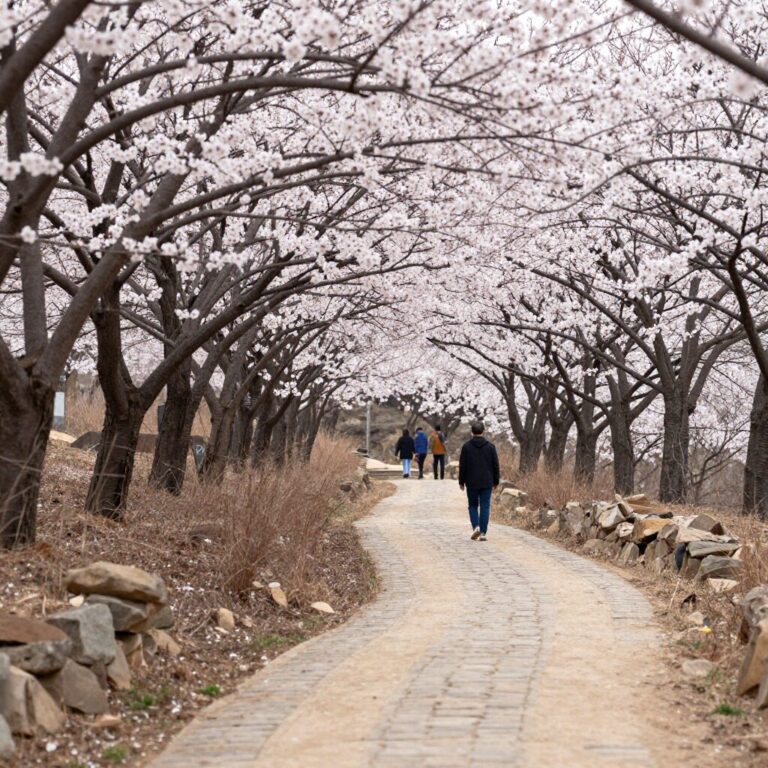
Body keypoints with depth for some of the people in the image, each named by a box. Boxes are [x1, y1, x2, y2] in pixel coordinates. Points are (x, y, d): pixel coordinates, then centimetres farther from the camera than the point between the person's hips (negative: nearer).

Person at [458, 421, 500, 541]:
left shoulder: (466, 446, -4)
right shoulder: (490, 446, -1)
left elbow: (462, 466, -3)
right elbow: (495, 465, 2)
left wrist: (461, 481, 6)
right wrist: (496, 481, 11)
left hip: (471, 483, 0)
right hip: (487, 483, 0)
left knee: (473, 505, 13)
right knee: (485, 507, 4)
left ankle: (476, 527, -7)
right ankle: (483, 532, -1)